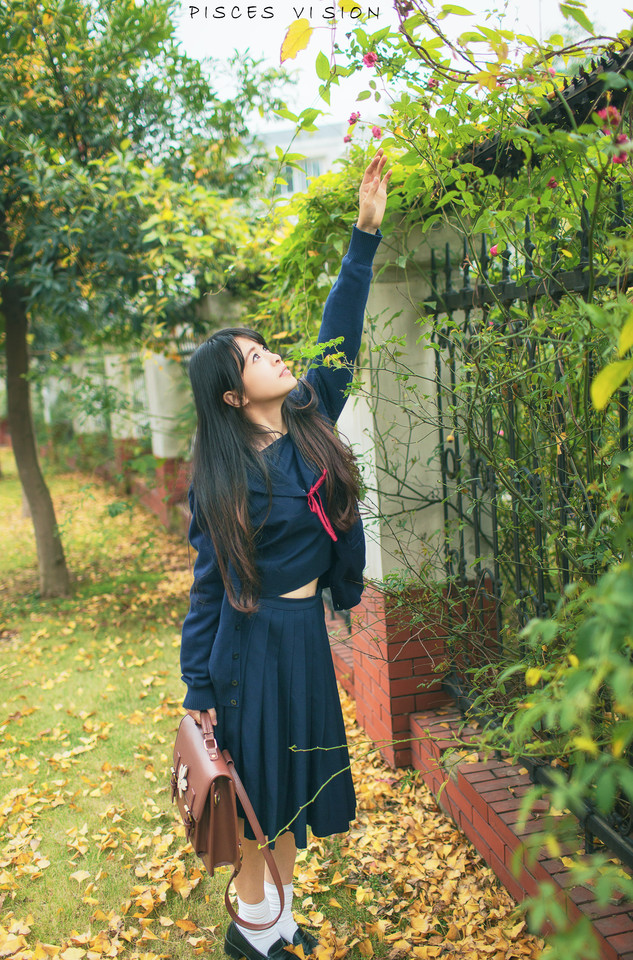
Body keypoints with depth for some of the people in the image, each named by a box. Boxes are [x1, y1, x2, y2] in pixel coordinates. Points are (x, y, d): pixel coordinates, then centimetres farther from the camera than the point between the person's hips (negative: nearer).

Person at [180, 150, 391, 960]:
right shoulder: (218, 477, -12)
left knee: (296, 787, 16)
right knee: (254, 790, 8)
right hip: (250, 641, -5)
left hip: (306, 634, 5)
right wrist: (197, 690, -10)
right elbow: (208, 586, -10)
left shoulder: (310, 416, -1)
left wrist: (365, 233, -4)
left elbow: (339, 335, 1)